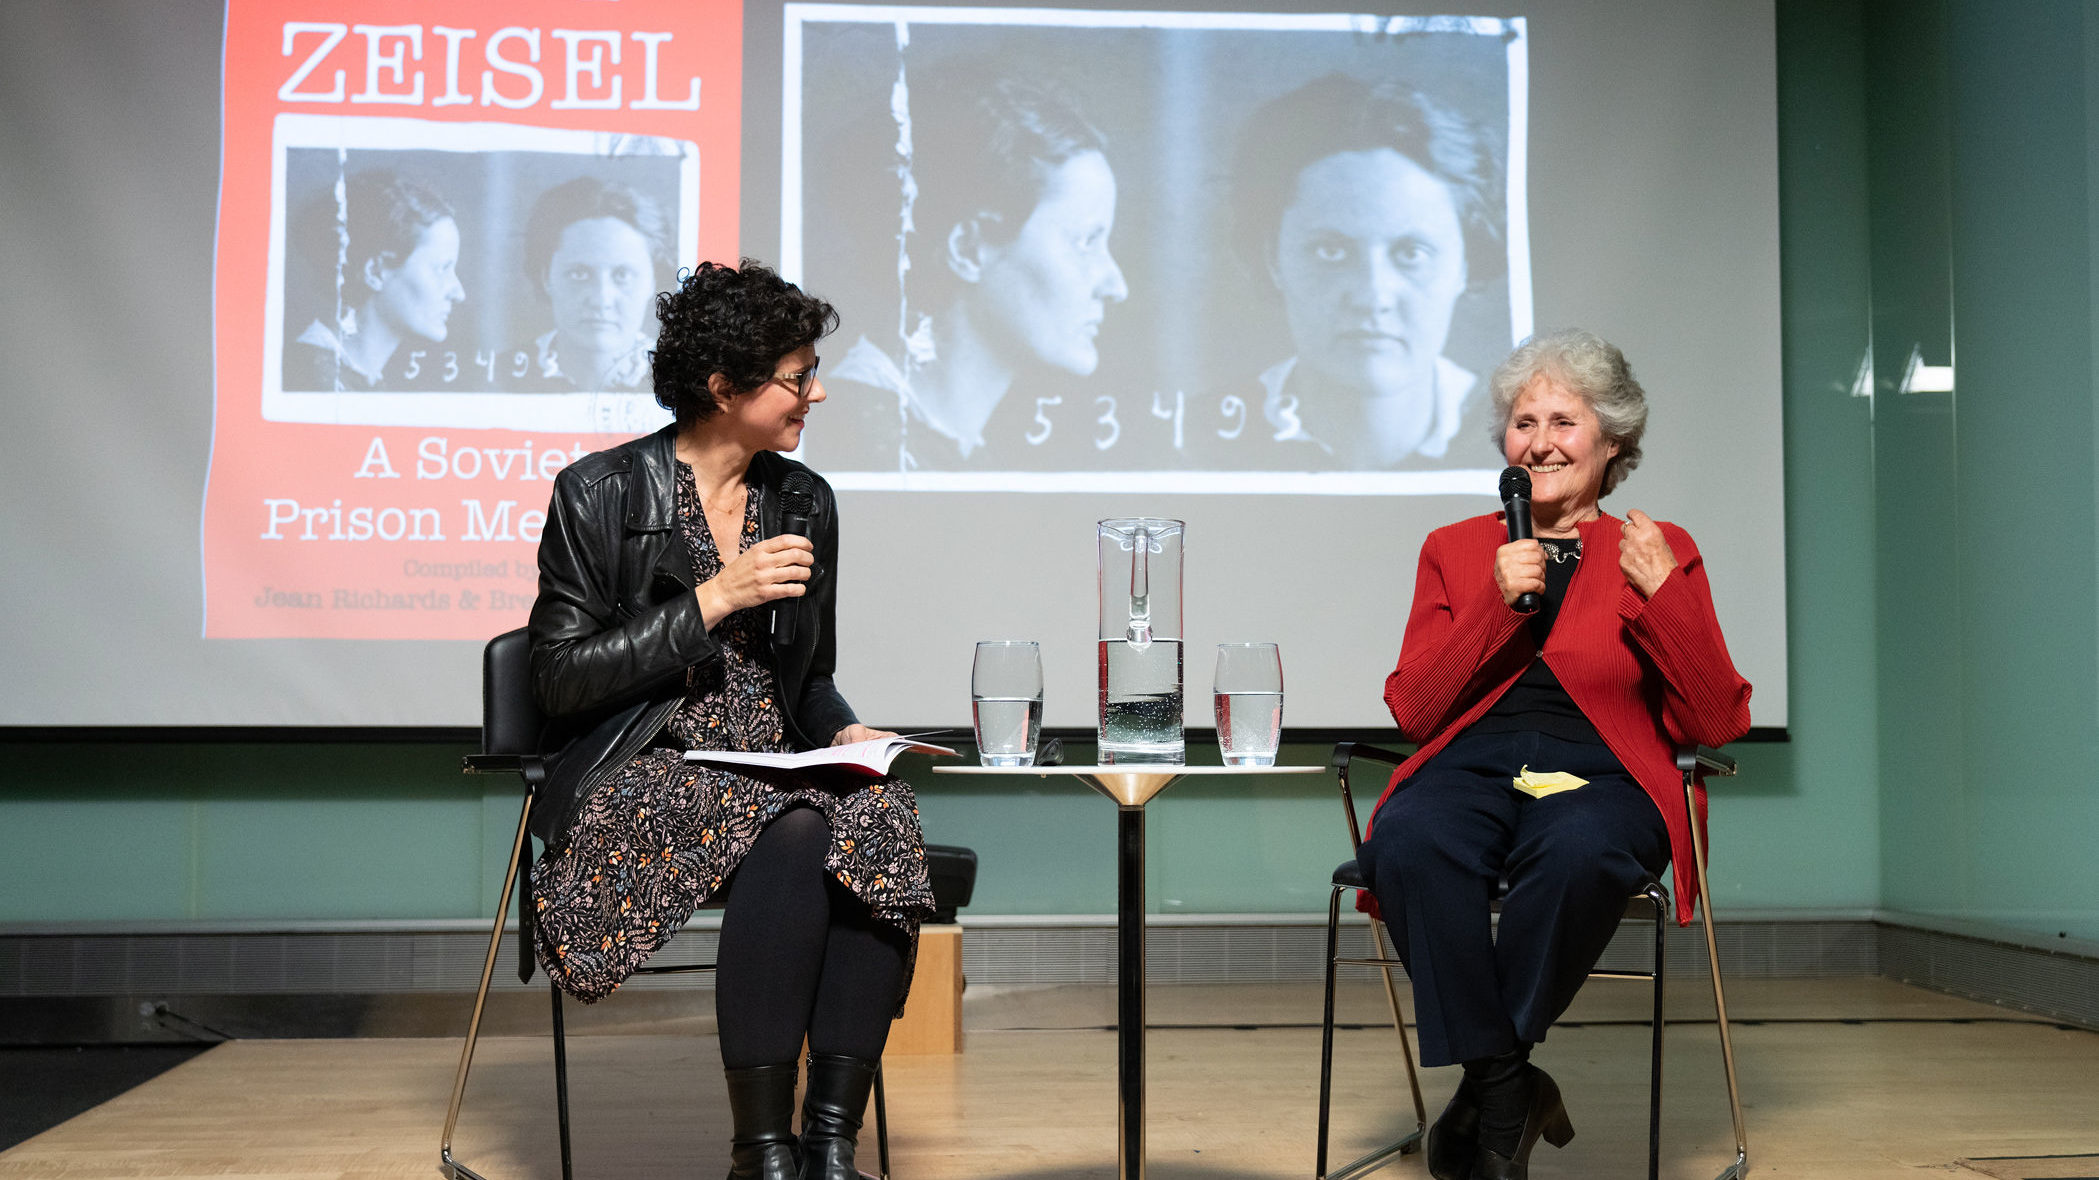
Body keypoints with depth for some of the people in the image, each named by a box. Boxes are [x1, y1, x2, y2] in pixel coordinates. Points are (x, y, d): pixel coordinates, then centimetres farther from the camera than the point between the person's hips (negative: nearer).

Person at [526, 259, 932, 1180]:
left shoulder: (805, 500, 14)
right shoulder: (601, 493, -2)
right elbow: (561, 679, -7)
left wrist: (848, 733, -1)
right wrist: (713, 600, -12)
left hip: (774, 772, 5)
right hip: (636, 781, -5)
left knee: (881, 814, -30)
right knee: (791, 834, -35)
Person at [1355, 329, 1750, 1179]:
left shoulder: (1658, 553, 16)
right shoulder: (1456, 550, 20)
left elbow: (1719, 723, 6)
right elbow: (1412, 710, 9)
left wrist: (1662, 594, -6)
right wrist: (1497, 602, -3)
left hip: (1598, 780, -1)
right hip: (1469, 773, 2)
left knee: (1578, 852, -38)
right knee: (1408, 844, -35)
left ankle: (1482, 1104, -20)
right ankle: (1509, 1096, -22)